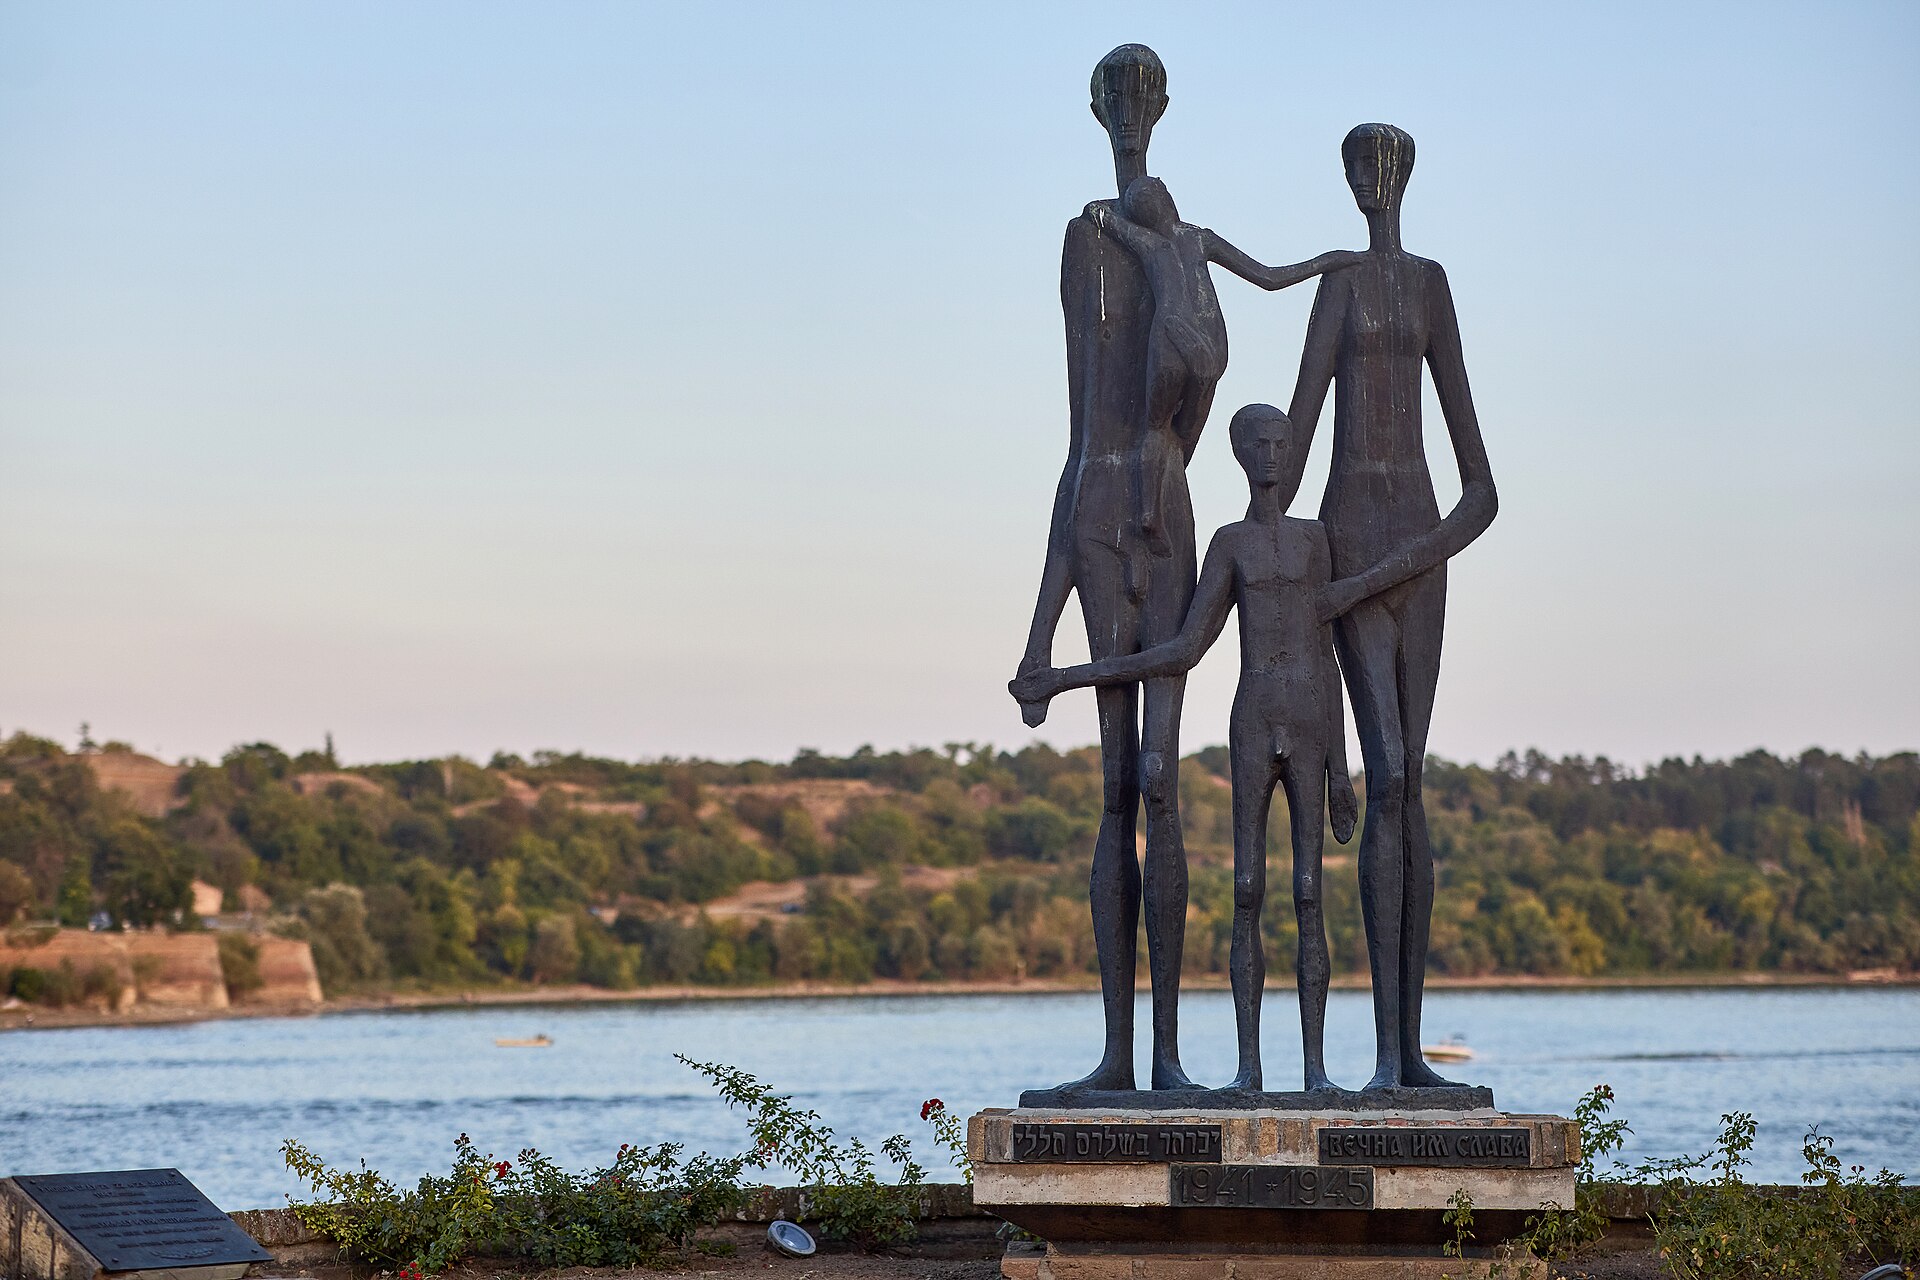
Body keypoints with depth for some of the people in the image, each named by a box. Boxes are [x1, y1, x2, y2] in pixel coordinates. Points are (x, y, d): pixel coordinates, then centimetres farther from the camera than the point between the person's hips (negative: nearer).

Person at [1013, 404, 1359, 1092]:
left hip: (1310, 729, 0)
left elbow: (1326, 657, 11)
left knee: (1308, 894, -3)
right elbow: (1184, 652, 5)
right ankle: (1248, 1064, -2)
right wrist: (1064, 678, 2)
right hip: (1251, 728, 0)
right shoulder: (1229, 543, 10)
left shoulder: (1315, 538, 11)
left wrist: (1340, 766, 7)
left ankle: (1316, 1065, -2)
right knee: (1247, 892, -5)